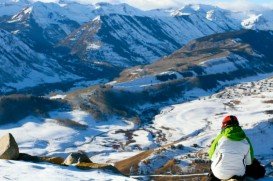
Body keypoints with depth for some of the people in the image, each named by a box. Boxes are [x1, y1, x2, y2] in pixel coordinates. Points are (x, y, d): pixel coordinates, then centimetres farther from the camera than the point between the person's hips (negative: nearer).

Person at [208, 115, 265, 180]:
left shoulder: (220, 137, -8)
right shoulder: (245, 140, -4)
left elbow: (212, 156, 2)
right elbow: (249, 162, 4)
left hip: (219, 174, -1)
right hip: (239, 174, 1)